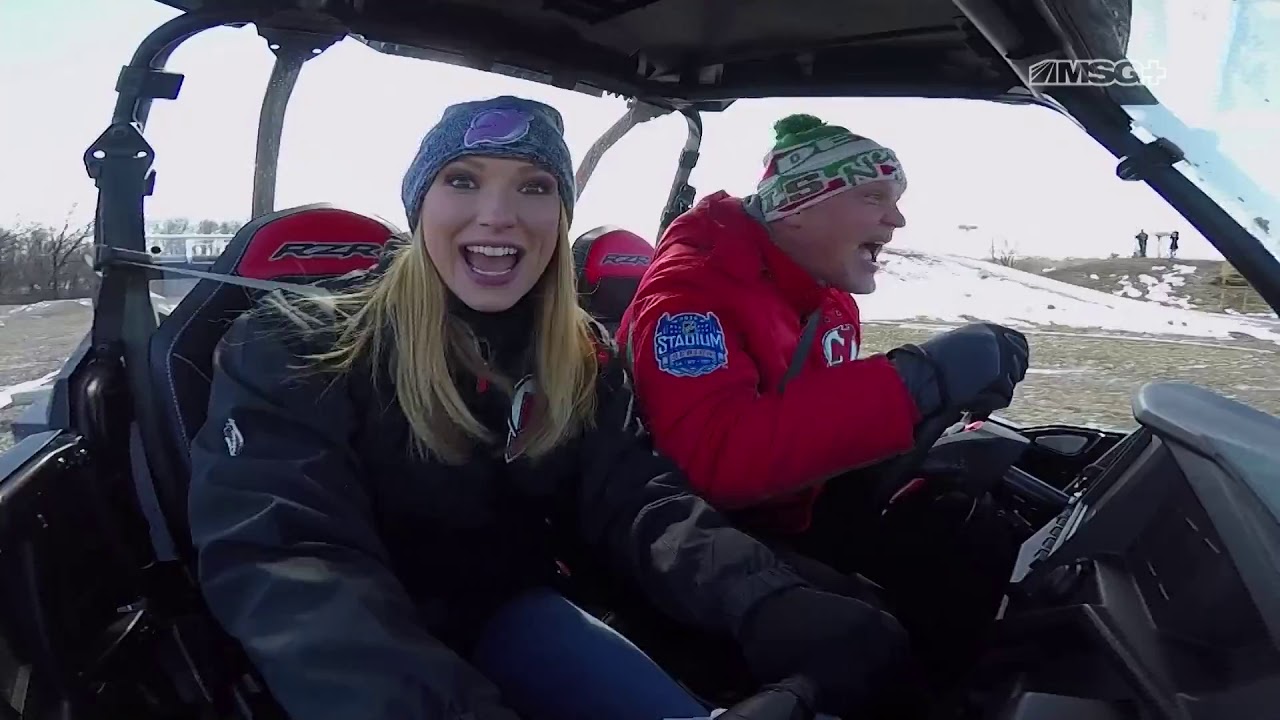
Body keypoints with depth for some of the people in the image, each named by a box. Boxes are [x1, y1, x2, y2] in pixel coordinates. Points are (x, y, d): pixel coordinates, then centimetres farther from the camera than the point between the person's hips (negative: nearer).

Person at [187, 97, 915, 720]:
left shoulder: (585, 360, 0)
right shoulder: (296, 348, -15)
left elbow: (636, 499, -14)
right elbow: (288, 562, -29)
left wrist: (767, 605, -38)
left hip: (502, 610, 4)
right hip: (367, 649, -3)